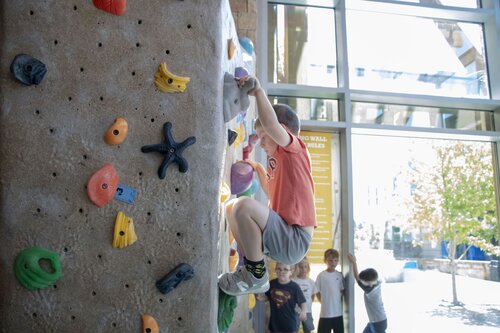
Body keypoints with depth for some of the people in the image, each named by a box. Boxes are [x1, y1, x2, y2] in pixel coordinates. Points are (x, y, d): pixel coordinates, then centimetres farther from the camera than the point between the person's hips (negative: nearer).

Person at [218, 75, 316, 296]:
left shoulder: (295, 149, -7)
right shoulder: (277, 159, 18)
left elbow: (270, 124, -28)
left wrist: (258, 91, -20)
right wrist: (258, 169, 23)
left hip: (294, 241, -10)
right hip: (281, 236, 10)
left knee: (244, 205, -30)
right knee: (232, 207, 17)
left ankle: (256, 276, -14)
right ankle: (249, 266, 12)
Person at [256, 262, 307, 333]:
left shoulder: (294, 287, -14)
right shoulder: (272, 283, -4)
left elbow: (302, 302, -6)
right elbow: (267, 297, 11)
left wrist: (303, 312, -25)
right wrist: (261, 297, -10)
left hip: (290, 323, -3)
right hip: (274, 322, 3)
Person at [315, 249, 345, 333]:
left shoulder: (340, 275, 2)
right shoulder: (321, 276, -6)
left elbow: (342, 291, 9)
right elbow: (318, 293, 0)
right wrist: (325, 302, -3)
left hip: (338, 312, 3)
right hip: (325, 313, -3)